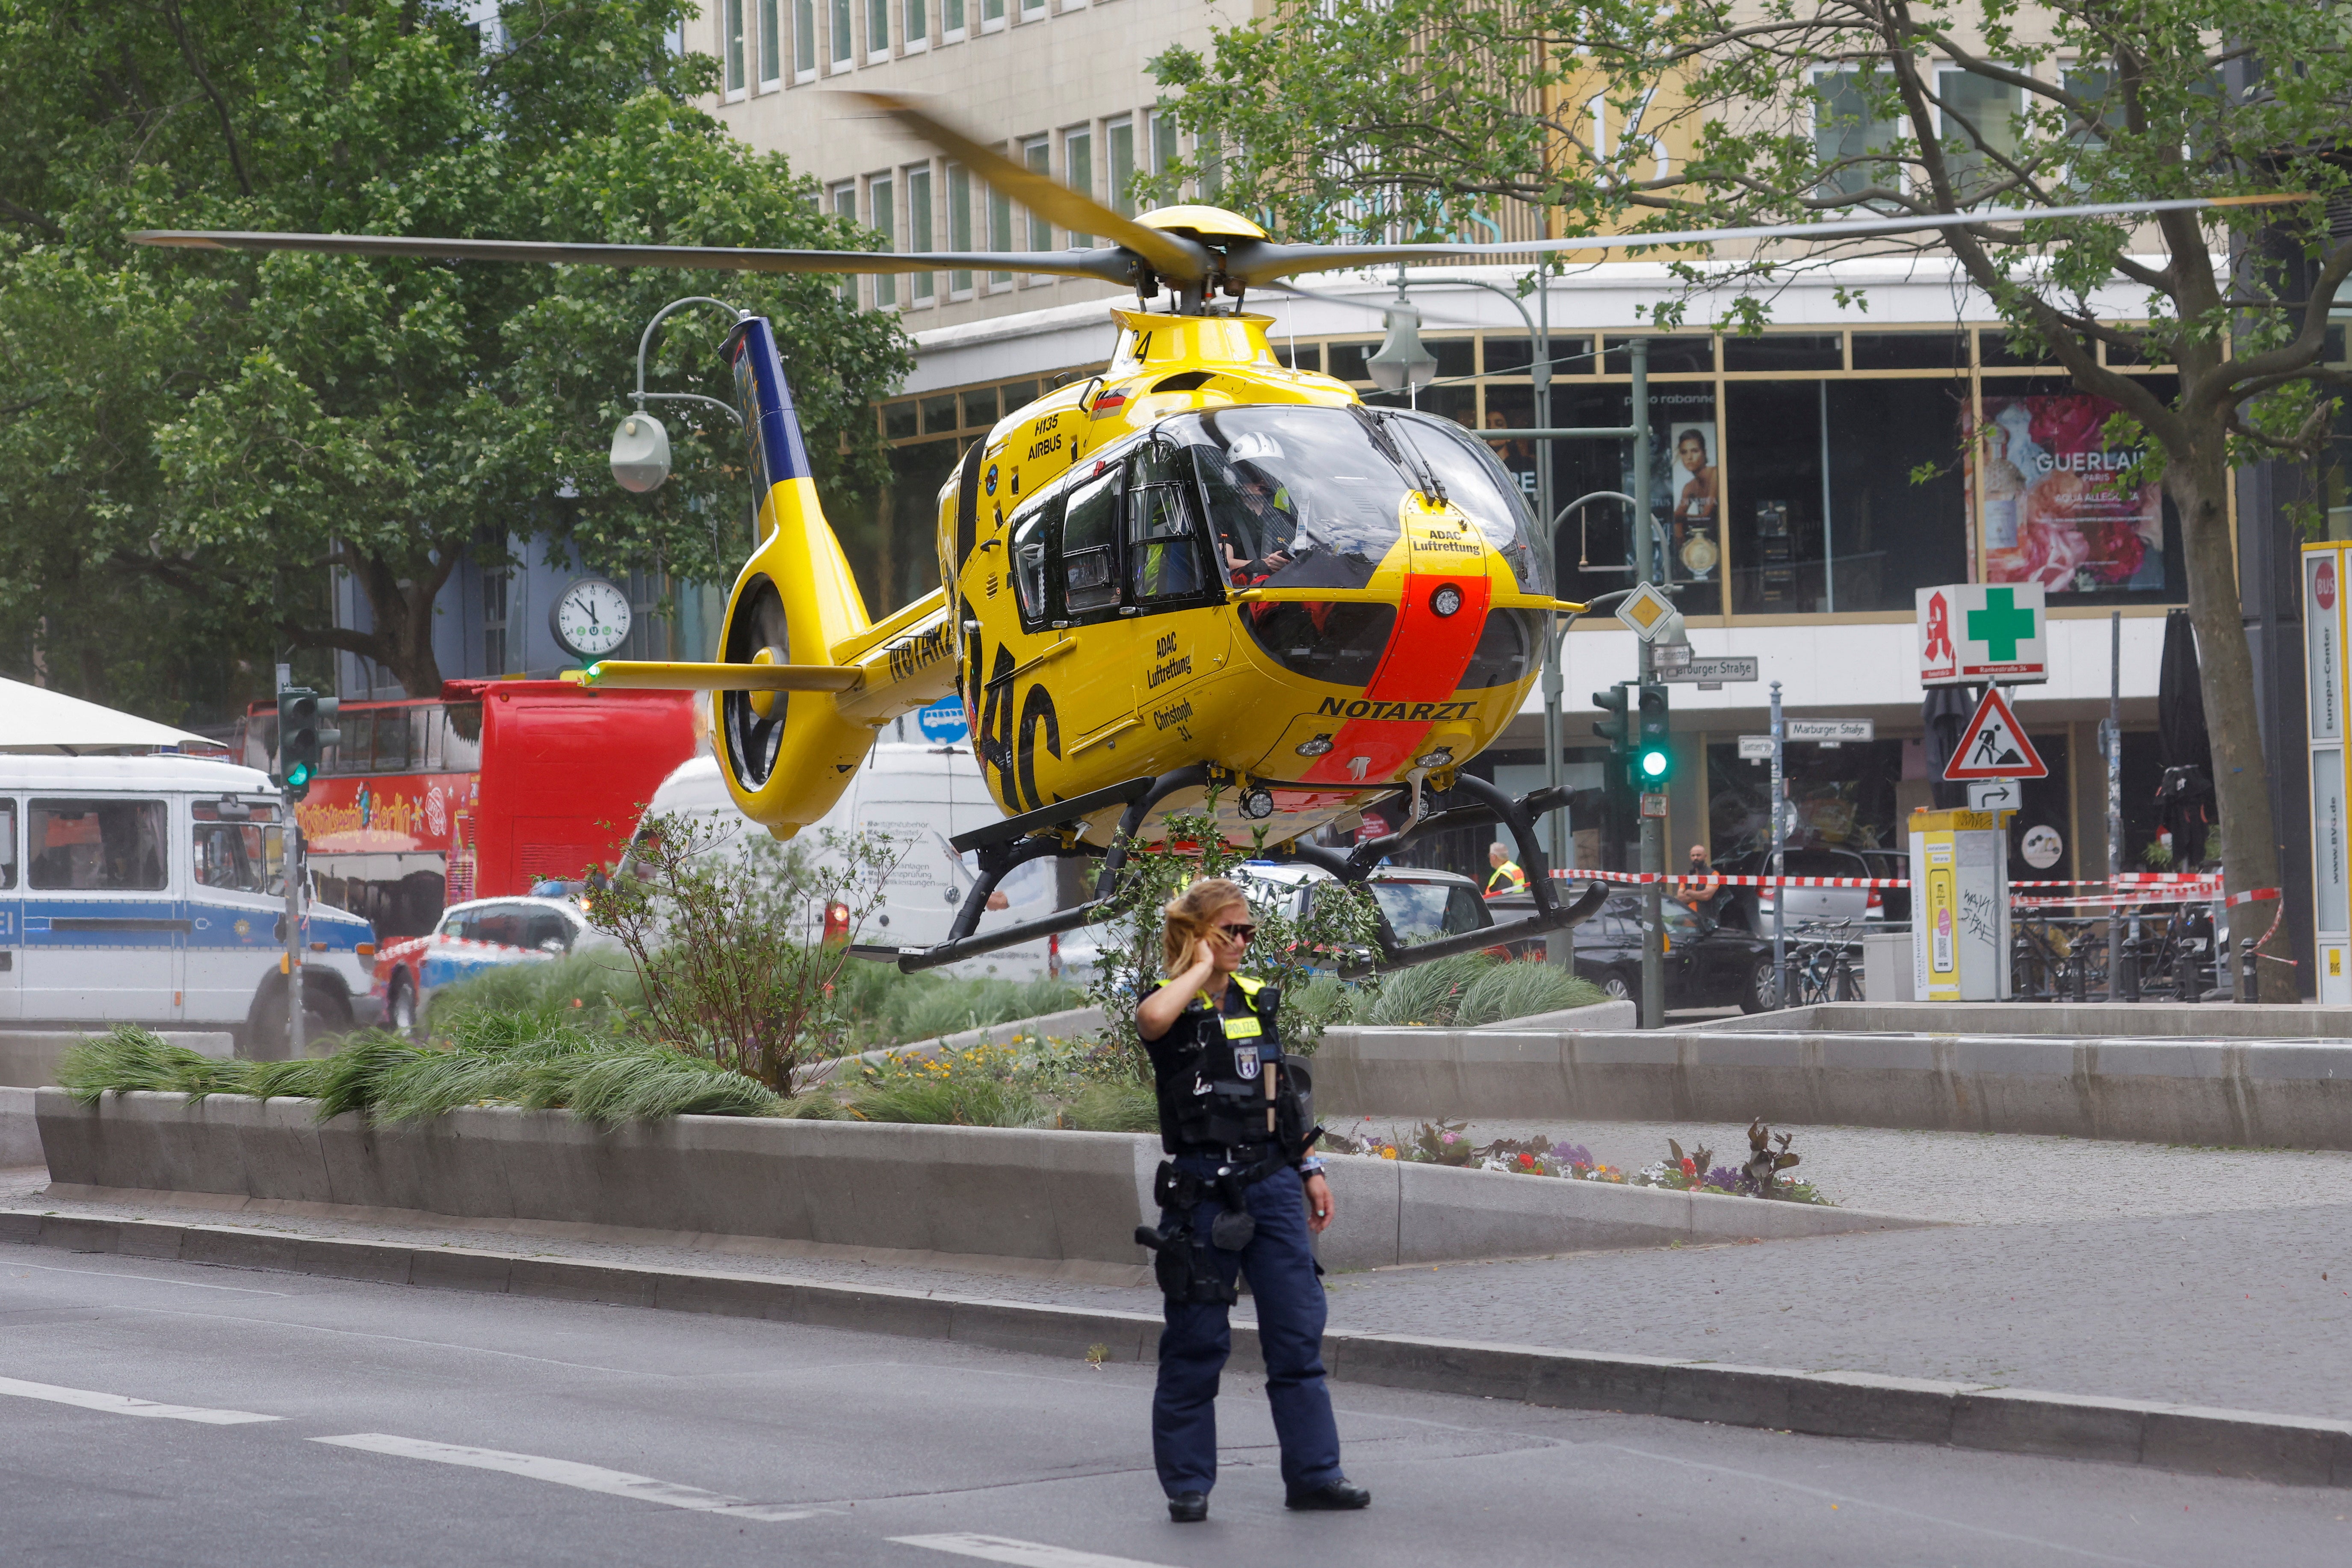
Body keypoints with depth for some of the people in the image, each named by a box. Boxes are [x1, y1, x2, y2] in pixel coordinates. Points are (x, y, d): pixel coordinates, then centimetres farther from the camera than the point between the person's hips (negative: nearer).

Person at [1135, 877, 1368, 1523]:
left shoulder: (1256, 998, 13)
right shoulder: (1173, 1003, -6)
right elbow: (1152, 1018, -33)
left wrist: (1308, 1169, 16)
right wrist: (1201, 967, -17)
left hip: (1272, 1180, 5)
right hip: (1202, 1187, -5)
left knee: (1298, 1331, 4)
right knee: (1197, 1338, 1)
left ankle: (1313, 1473, 10)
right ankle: (1187, 1483, 10)